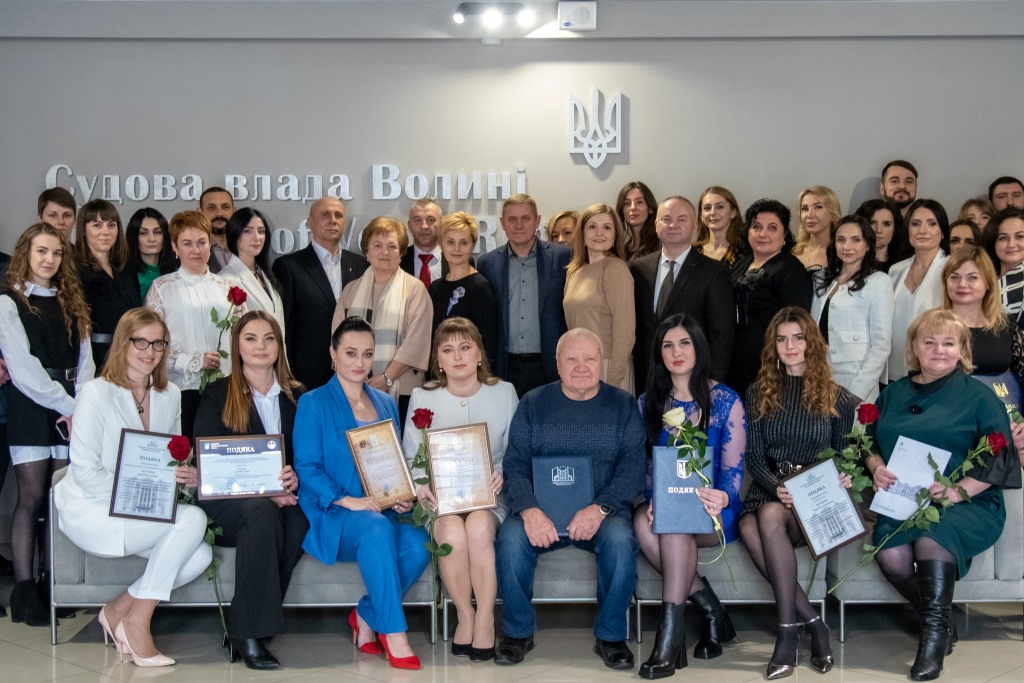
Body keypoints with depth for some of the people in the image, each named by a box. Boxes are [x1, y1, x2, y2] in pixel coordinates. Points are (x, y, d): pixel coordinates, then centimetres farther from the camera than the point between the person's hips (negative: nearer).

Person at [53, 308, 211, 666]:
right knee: (192, 519, -27)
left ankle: (118, 610, 1)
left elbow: (174, 460, 16)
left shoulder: (170, 395, 8)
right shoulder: (96, 393, -12)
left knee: (200, 556, -19)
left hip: (143, 512, 7)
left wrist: (184, 476, -8)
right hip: (91, 512, -7)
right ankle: (137, 622, -15)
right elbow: (86, 474, -15)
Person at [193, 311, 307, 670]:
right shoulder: (217, 395, 6)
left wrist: (294, 478, -15)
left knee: (300, 514, -33)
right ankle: (248, 634, -31)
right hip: (227, 501, -2)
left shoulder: (296, 395, 15)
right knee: (261, 511, -36)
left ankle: (245, 625, -24)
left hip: (282, 497, 3)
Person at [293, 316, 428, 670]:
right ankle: (393, 634, -29)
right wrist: (349, 501, -19)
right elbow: (307, 467, -5)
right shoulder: (313, 403, 4)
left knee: (418, 543, -29)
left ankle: (366, 615, -5)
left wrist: (404, 497, -4)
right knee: (376, 529, -38)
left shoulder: (386, 404, 20)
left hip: (382, 511, 5)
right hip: (332, 514, -4)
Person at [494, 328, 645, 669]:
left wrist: (599, 509, -21)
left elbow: (633, 467, -3)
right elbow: (515, 464, 0)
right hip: (540, 510, 1)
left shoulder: (623, 405, 6)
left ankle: (610, 636, -9)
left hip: (603, 511, 0)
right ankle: (518, 632, -5)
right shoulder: (533, 404, 8)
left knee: (621, 540, -32)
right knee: (510, 539, -29)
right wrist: (529, 510, -20)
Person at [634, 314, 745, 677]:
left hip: (714, 511, -3)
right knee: (643, 522, -33)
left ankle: (670, 636, -37)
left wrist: (722, 497, -29)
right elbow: (644, 464, 6)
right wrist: (652, 498, -16)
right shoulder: (648, 403, 10)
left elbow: (733, 469, -5)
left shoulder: (726, 401, 0)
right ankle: (710, 609, -18)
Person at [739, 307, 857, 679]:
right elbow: (753, 456, 5)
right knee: (748, 527, -34)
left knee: (771, 515, -36)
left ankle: (788, 629, -29)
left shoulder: (836, 397, 6)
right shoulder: (759, 393, 11)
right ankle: (812, 622, -24)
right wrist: (777, 487, -14)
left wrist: (843, 478, -14)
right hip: (769, 490, 2)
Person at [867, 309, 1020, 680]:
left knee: (931, 538, -37)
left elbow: (998, 459, -3)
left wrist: (957, 491, -17)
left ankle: (935, 633, -19)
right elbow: (869, 441, 20)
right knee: (891, 555, -28)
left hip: (968, 502, -3)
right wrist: (876, 468, -3)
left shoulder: (978, 396, 4)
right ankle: (941, 621, -2)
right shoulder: (893, 394, 17)